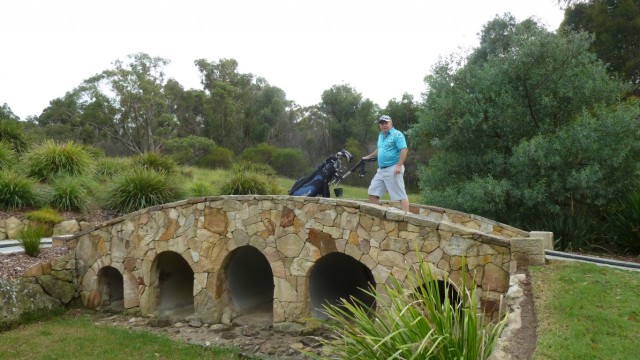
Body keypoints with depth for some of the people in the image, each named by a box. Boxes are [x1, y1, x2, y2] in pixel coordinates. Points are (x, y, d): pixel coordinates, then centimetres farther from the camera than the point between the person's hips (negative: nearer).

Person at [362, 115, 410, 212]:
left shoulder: (397, 134, -9)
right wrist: (368, 157, 41)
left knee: (401, 195, -9)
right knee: (372, 192, 9)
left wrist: (399, 166, -25)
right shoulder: (381, 135, 18)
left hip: (393, 169, -9)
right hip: (381, 170, 9)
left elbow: (404, 150, -18)